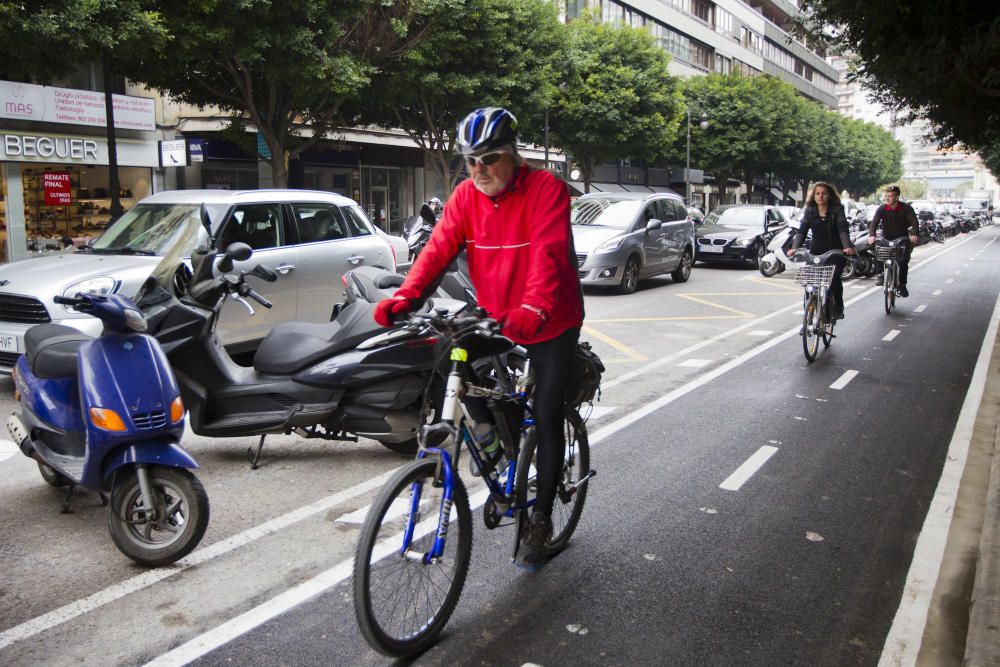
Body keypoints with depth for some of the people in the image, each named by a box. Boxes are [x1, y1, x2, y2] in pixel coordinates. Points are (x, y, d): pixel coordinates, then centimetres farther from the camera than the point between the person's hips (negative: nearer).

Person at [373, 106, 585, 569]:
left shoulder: (545, 188, -18)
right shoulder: (466, 195, -4)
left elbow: (548, 254, -32)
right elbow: (439, 248, -13)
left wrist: (533, 309, -49)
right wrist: (404, 297, -28)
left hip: (551, 324, -4)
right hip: (496, 320, 5)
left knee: (547, 421, 0)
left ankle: (540, 520, 16)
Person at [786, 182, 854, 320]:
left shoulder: (837, 209, -5)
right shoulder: (810, 210, 2)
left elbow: (843, 229, -17)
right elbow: (802, 230, -8)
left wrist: (847, 246, -35)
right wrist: (794, 247, -24)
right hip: (816, 251, 3)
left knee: (835, 278, -20)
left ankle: (837, 309, -4)